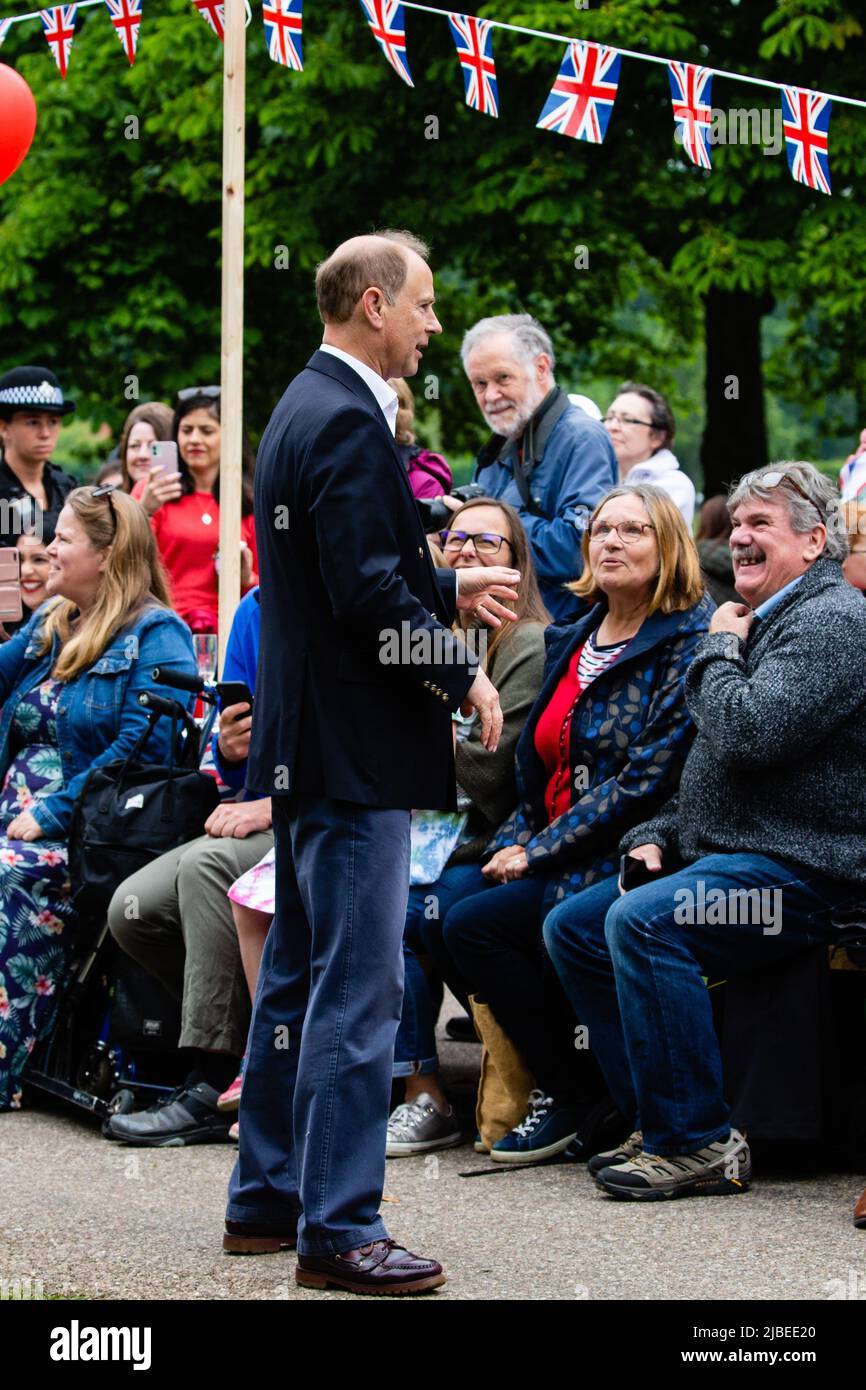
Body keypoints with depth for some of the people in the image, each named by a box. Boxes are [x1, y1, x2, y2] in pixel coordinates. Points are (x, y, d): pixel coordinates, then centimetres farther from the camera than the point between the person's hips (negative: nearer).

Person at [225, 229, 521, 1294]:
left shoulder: (307, 408, 15)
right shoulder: (349, 421, -17)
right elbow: (368, 595, -23)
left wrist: (453, 589, 20)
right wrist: (462, 677, -13)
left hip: (307, 746, 11)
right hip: (355, 748, -11)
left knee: (299, 971, 16)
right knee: (358, 989, -7)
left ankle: (267, 1198, 24)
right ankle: (336, 1229, -4)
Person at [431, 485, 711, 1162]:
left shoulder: (688, 643, -10)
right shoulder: (571, 640, 15)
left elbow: (646, 781, -17)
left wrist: (539, 852, -16)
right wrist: (516, 842, 0)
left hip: (623, 858, -8)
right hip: (546, 847, 8)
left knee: (475, 923, -22)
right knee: (440, 899, -15)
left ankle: (573, 1091, -6)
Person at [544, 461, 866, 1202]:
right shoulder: (762, 622, 23)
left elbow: (750, 735, -25)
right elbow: (711, 762, 27)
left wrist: (717, 651, -7)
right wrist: (656, 837, 11)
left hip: (799, 871, -11)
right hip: (723, 858, 11)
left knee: (641, 920, -30)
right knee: (571, 927, 6)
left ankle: (699, 1143, -24)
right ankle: (658, 1122, 4)